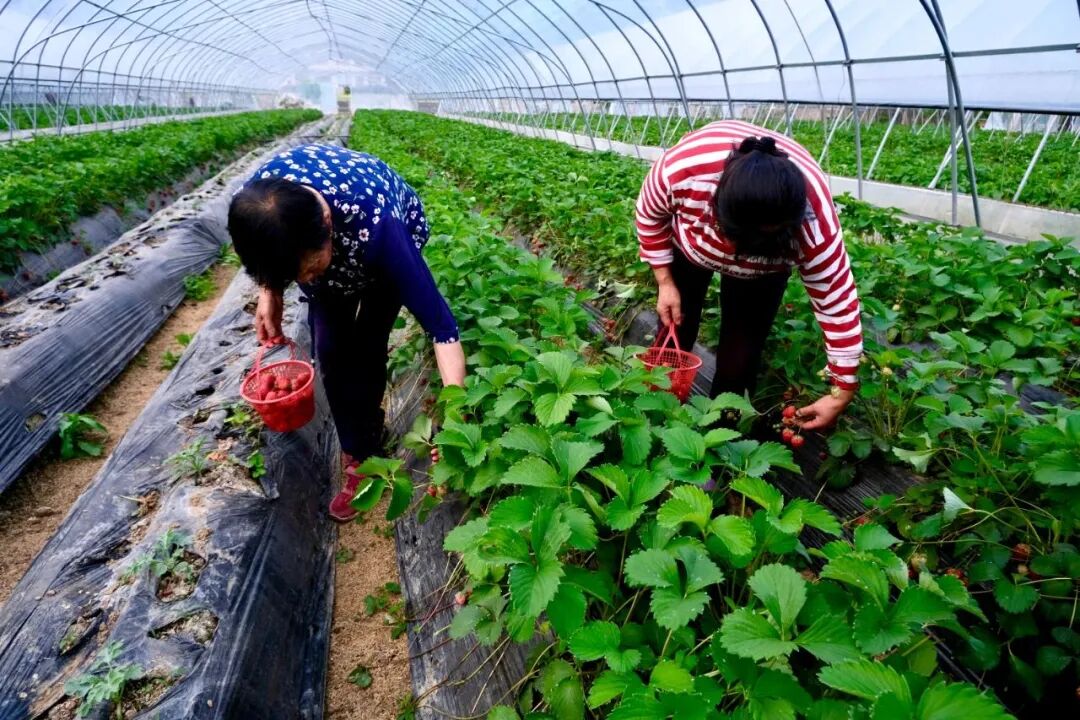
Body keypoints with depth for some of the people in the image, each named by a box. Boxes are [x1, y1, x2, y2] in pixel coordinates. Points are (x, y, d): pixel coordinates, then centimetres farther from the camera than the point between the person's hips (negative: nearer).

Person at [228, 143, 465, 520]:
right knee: (330, 351, -3)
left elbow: (439, 321, -44)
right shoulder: (257, 202, -33)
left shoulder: (375, 226, -46)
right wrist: (269, 291, -14)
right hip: (328, 243, 4)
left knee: (364, 350, -7)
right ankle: (360, 453, 13)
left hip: (394, 240, -4)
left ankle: (362, 455, 15)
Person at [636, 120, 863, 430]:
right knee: (675, 329, 8)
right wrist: (665, 282, -17)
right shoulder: (682, 166, -42)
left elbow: (838, 303, -31)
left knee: (742, 349, -5)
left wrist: (841, 393, -25)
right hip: (689, 242, 1)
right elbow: (650, 215, -18)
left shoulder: (813, 223, -41)